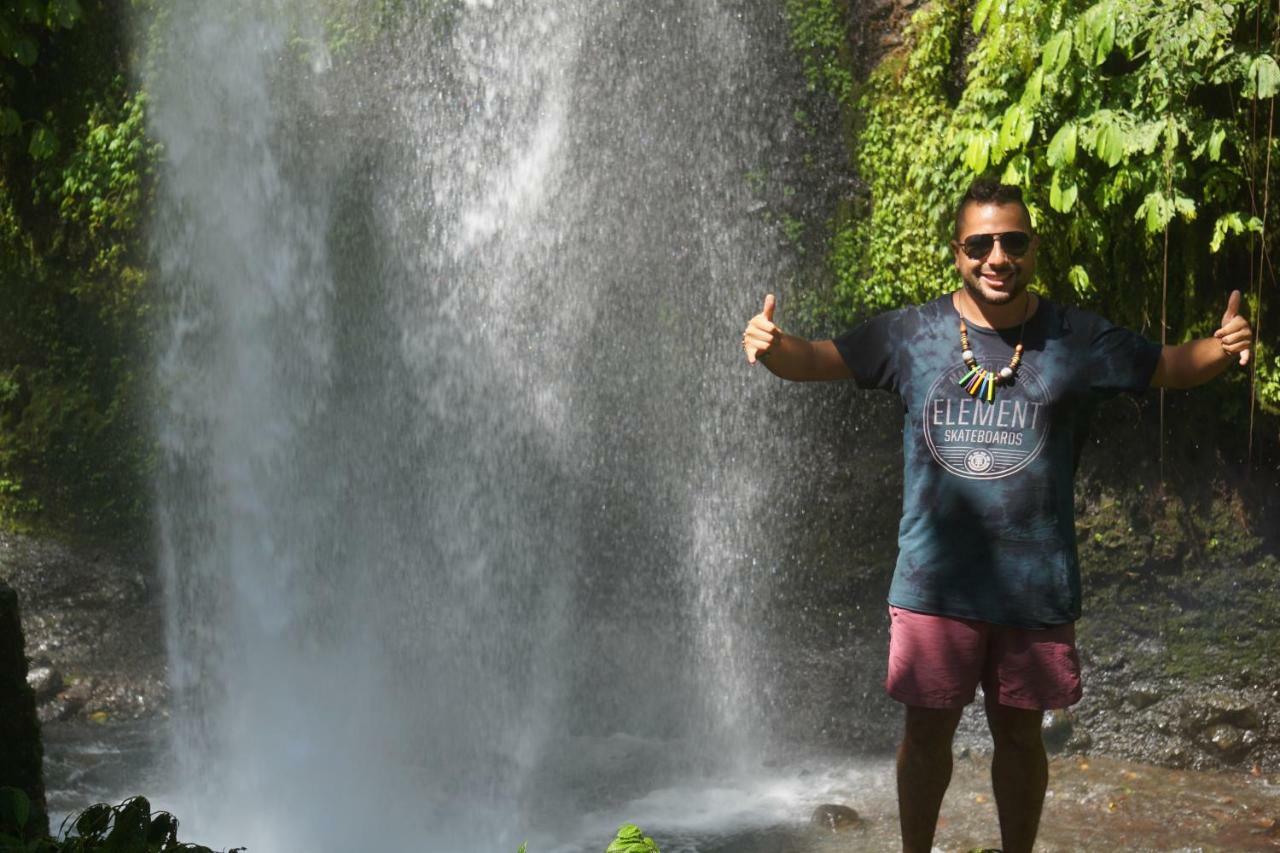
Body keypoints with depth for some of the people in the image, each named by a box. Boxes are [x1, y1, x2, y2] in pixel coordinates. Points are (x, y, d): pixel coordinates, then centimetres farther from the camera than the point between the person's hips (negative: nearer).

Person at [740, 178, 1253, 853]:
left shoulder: (1076, 339, -2)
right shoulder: (912, 334, -3)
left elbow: (1171, 367, 5)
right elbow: (816, 360, -1)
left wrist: (1224, 347, -17)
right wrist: (770, 347, -24)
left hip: (1036, 585, 0)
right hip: (934, 579, 0)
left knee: (1019, 733, 14)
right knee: (927, 729, 11)